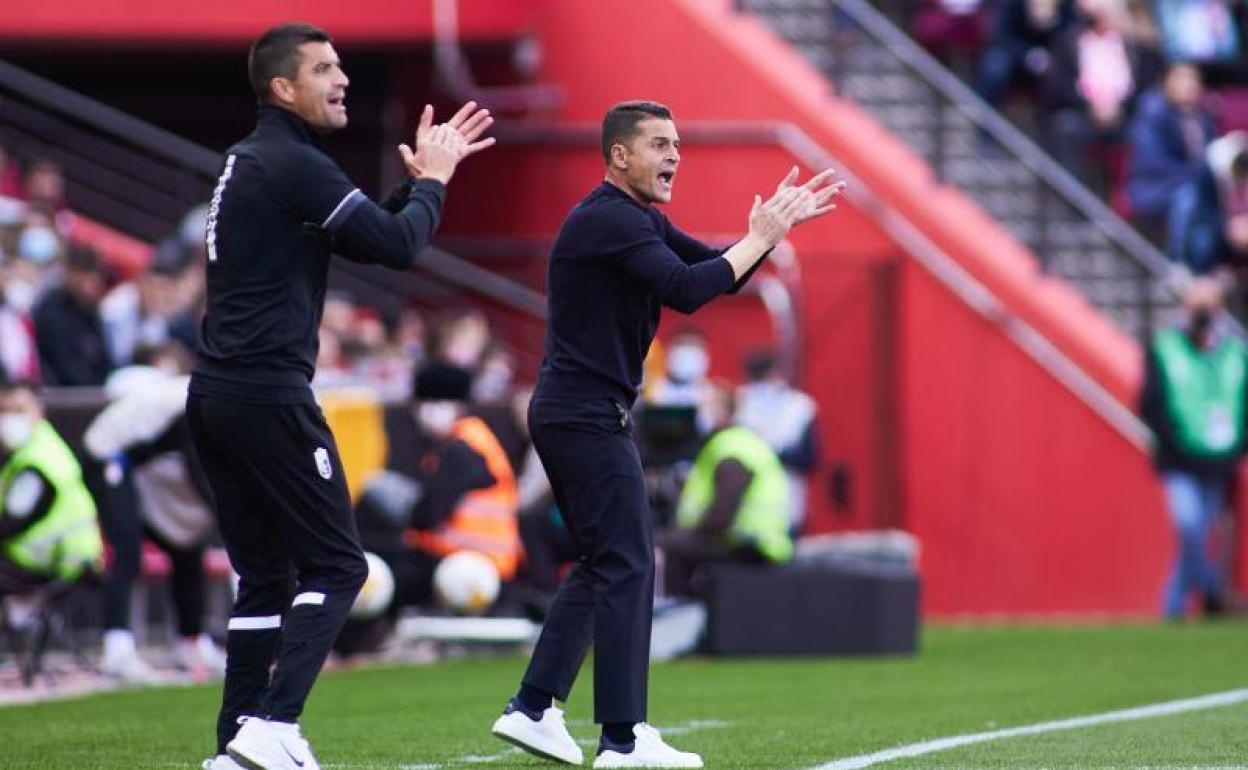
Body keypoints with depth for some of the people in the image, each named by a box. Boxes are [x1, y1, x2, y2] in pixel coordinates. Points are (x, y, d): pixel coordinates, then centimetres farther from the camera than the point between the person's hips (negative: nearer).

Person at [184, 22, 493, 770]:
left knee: (264, 574, 13)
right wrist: (432, 180, 4)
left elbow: (370, 234, 25)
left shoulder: (251, 163, 19)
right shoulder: (293, 164, -11)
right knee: (336, 566, -5)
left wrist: (420, 177, 18)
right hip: (268, 393, -9)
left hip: (214, 395, 9)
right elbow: (398, 246, -12)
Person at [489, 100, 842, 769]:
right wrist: (761, 239, -18)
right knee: (628, 566, -9)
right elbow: (687, 290, -27)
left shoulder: (641, 221, 16)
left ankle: (532, 710, 16)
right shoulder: (608, 219, -16)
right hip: (586, 418, -11)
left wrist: (778, 223, 3)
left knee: (602, 565, 15)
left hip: (578, 417, 11)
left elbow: (719, 270, 16)